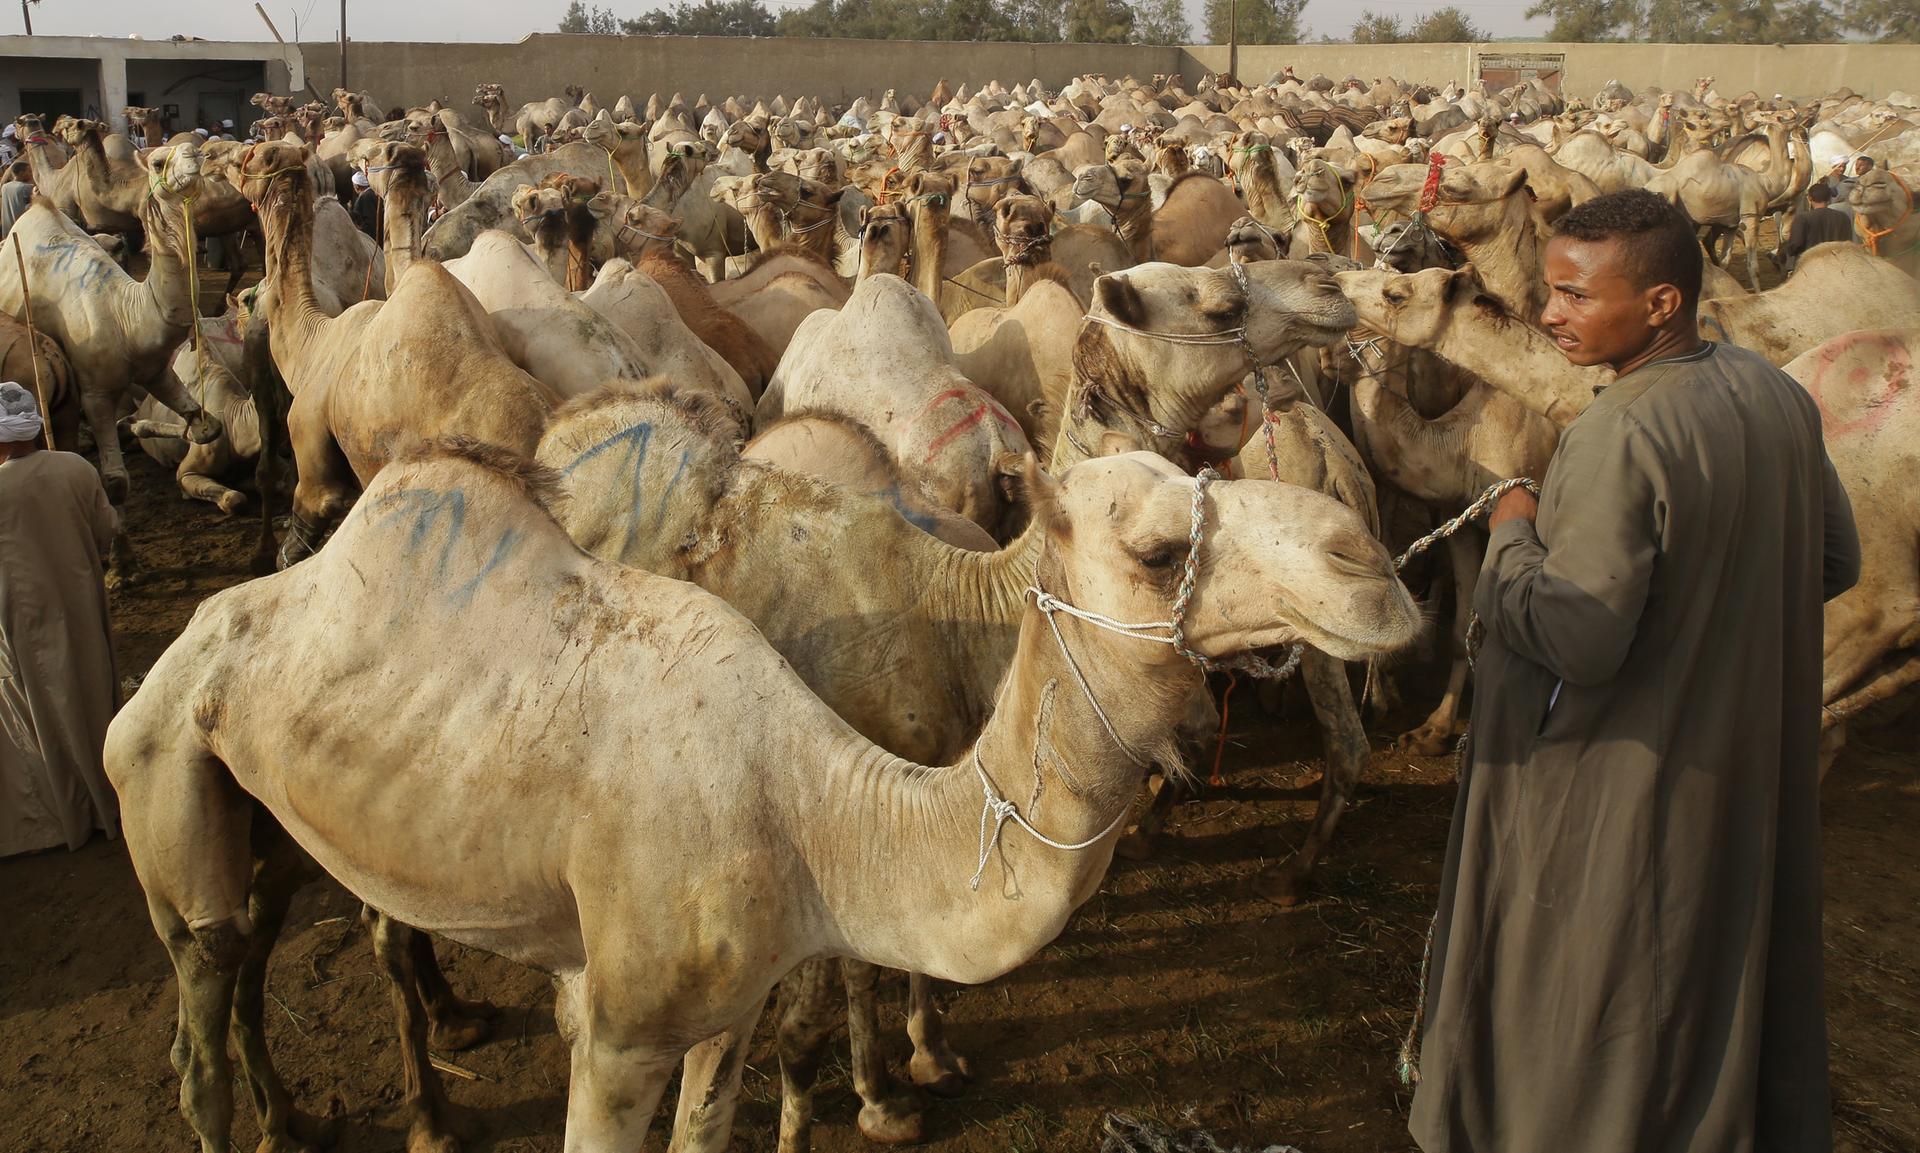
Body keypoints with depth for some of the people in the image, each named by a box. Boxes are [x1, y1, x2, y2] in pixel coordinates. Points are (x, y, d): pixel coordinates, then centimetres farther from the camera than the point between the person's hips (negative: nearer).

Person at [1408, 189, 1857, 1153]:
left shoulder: (1620, 440, -27)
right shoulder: (1776, 395, -2)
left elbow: (1578, 640, -29)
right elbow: (1834, 562, 8)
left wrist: (1512, 536, -14)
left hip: (1616, 788, -8)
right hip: (1745, 765, 8)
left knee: (1583, 997, 12)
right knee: (1724, 961, 26)